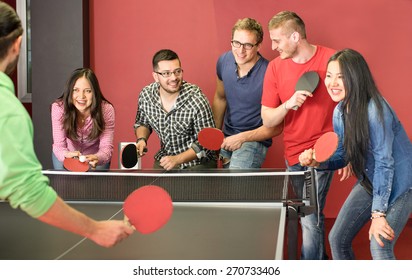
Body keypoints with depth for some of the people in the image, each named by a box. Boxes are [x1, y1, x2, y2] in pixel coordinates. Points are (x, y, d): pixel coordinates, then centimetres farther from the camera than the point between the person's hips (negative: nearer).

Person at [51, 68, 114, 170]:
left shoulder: (106, 110, -27)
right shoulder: (58, 108, -27)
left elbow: (106, 146, -28)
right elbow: (59, 145, -27)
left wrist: (97, 158, -52)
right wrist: (67, 155, -51)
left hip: (94, 155, 0)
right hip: (66, 155, 0)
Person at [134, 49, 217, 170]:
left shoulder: (197, 100, -23)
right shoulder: (146, 95, -9)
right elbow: (142, 123, 12)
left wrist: (177, 159, -25)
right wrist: (141, 139, -8)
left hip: (198, 162, -3)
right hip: (165, 160, 4)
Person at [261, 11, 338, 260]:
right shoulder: (275, 67, 0)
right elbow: (267, 121, 2)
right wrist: (288, 104, -19)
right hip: (294, 153, 4)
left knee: (311, 219, -11)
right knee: (310, 216, 16)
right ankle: (321, 260, 37)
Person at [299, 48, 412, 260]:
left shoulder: (375, 110, -26)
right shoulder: (339, 112, -3)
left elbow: (384, 163, -25)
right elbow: (341, 157, 8)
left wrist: (378, 214, -25)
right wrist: (317, 162, -14)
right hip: (370, 183, 8)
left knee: (380, 247, -19)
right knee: (337, 239, 7)